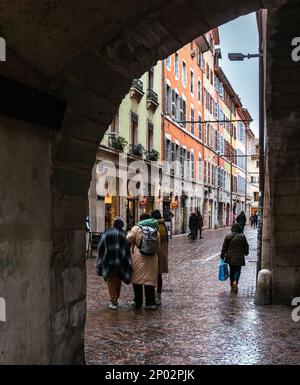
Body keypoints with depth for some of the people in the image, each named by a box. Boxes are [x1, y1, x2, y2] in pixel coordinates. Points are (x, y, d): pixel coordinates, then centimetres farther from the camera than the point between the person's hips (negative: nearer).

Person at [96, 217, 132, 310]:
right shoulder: (124, 234, 1)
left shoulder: (106, 234, 0)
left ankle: (113, 302, -1)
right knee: (118, 281, 16)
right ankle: (116, 299, 25)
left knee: (111, 282, 5)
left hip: (109, 262, -1)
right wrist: (128, 263, 9)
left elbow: (100, 248, 0)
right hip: (121, 262, 1)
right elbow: (128, 250, 3)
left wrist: (99, 263, 7)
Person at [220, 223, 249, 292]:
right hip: (239, 257, -2)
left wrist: (222, 256, 7)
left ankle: (232, 285, 18)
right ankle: (235, 281, -18)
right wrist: (246, 253, 21)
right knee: (237, 270, 7)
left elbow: (224, 247, 0)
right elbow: (246, 246, 2)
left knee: (232, 271, 14)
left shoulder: (227, 236, -3)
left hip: (230, 257, 2)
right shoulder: (242, 237, -8)